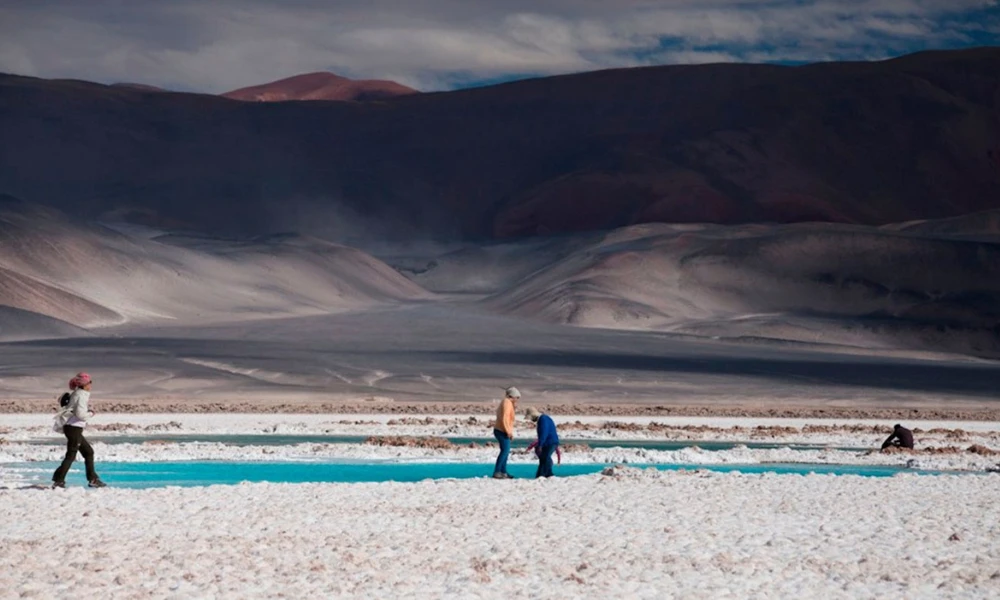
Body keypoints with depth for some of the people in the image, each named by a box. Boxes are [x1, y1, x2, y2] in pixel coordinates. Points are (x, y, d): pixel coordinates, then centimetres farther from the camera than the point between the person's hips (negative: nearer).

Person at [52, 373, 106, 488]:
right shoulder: (82, 396, -14)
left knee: (88, 452, 14)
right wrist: (90, 414, -6)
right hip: (74, 428, -10)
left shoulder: (77, 394, 14)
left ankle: (93, 479, 18)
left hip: (74, 428, 10)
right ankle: (58, 481, -4)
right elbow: (80, 414, -23)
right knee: (71, 455, -5)